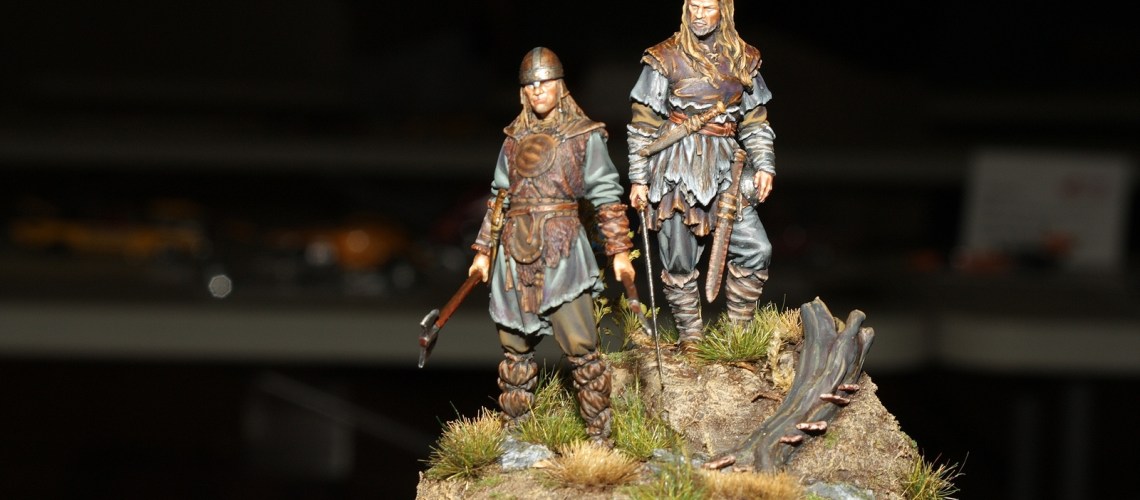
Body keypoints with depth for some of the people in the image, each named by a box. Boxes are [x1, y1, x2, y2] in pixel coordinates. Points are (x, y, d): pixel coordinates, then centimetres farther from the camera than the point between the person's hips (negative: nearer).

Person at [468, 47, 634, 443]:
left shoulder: (584, 136, 2)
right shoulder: (515, 138, 14)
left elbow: (607, 197, 1)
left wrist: (619, 251, -5)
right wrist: (483, 251, 18)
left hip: (561, 250, -5)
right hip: (516, 252, 5)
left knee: (579, 345, -11)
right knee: (514, 347, 7)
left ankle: (600, 436, -7)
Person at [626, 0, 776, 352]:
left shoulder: (743, 60, 9)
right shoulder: (665, 59, 0)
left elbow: (756, 122, 16)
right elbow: (643, 125, 0)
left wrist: (764, 165, 4)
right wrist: (638, 179, -3)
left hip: (724, 171, 3)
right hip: (677, 173, -3)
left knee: (756, 250, -6)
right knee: (679, 260, -1)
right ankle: (690, 337, 11)